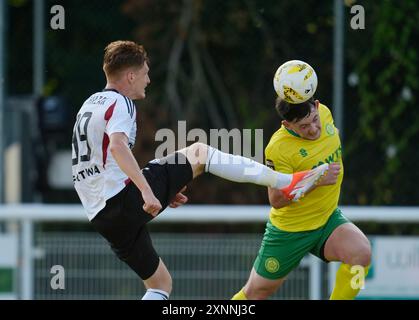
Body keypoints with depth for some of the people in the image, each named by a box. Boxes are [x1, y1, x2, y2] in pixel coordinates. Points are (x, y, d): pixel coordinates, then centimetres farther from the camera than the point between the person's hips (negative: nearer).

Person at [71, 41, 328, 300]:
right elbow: (117, 146, -26)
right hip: (126, 198, -9)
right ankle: (287, 182, -5)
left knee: (161, 283, 19)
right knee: (199, 153, -1)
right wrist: (147, 191, -36)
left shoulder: (90, 105, 23)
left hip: (102, 217, 9)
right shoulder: (119, 103, -5)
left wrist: (164, 190, 29)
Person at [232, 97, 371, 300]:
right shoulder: (278, 148, -27)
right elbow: (276, 200, -25)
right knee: (255, 293, 8)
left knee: (361, 253, -26)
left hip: (329, 219, 4)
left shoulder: (324, 112, -9)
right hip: (289, 231, -4)